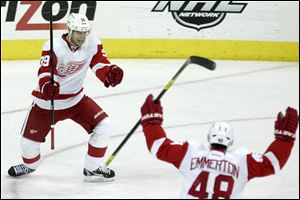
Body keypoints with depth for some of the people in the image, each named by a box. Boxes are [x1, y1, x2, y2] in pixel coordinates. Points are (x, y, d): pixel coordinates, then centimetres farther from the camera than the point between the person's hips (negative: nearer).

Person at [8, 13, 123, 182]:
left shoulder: (93, 45, -11)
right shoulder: (54, 47, -24)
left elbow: (102, 68, -15)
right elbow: (45, 74, -33)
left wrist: (112, 73, -39)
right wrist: (47, 86, -56)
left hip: (76, 99, 3)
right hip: (48, 102, -3)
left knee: (104, 127, -13)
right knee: (29, 142, 0)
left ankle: (92, 169, 4)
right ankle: (30, 165, 38)